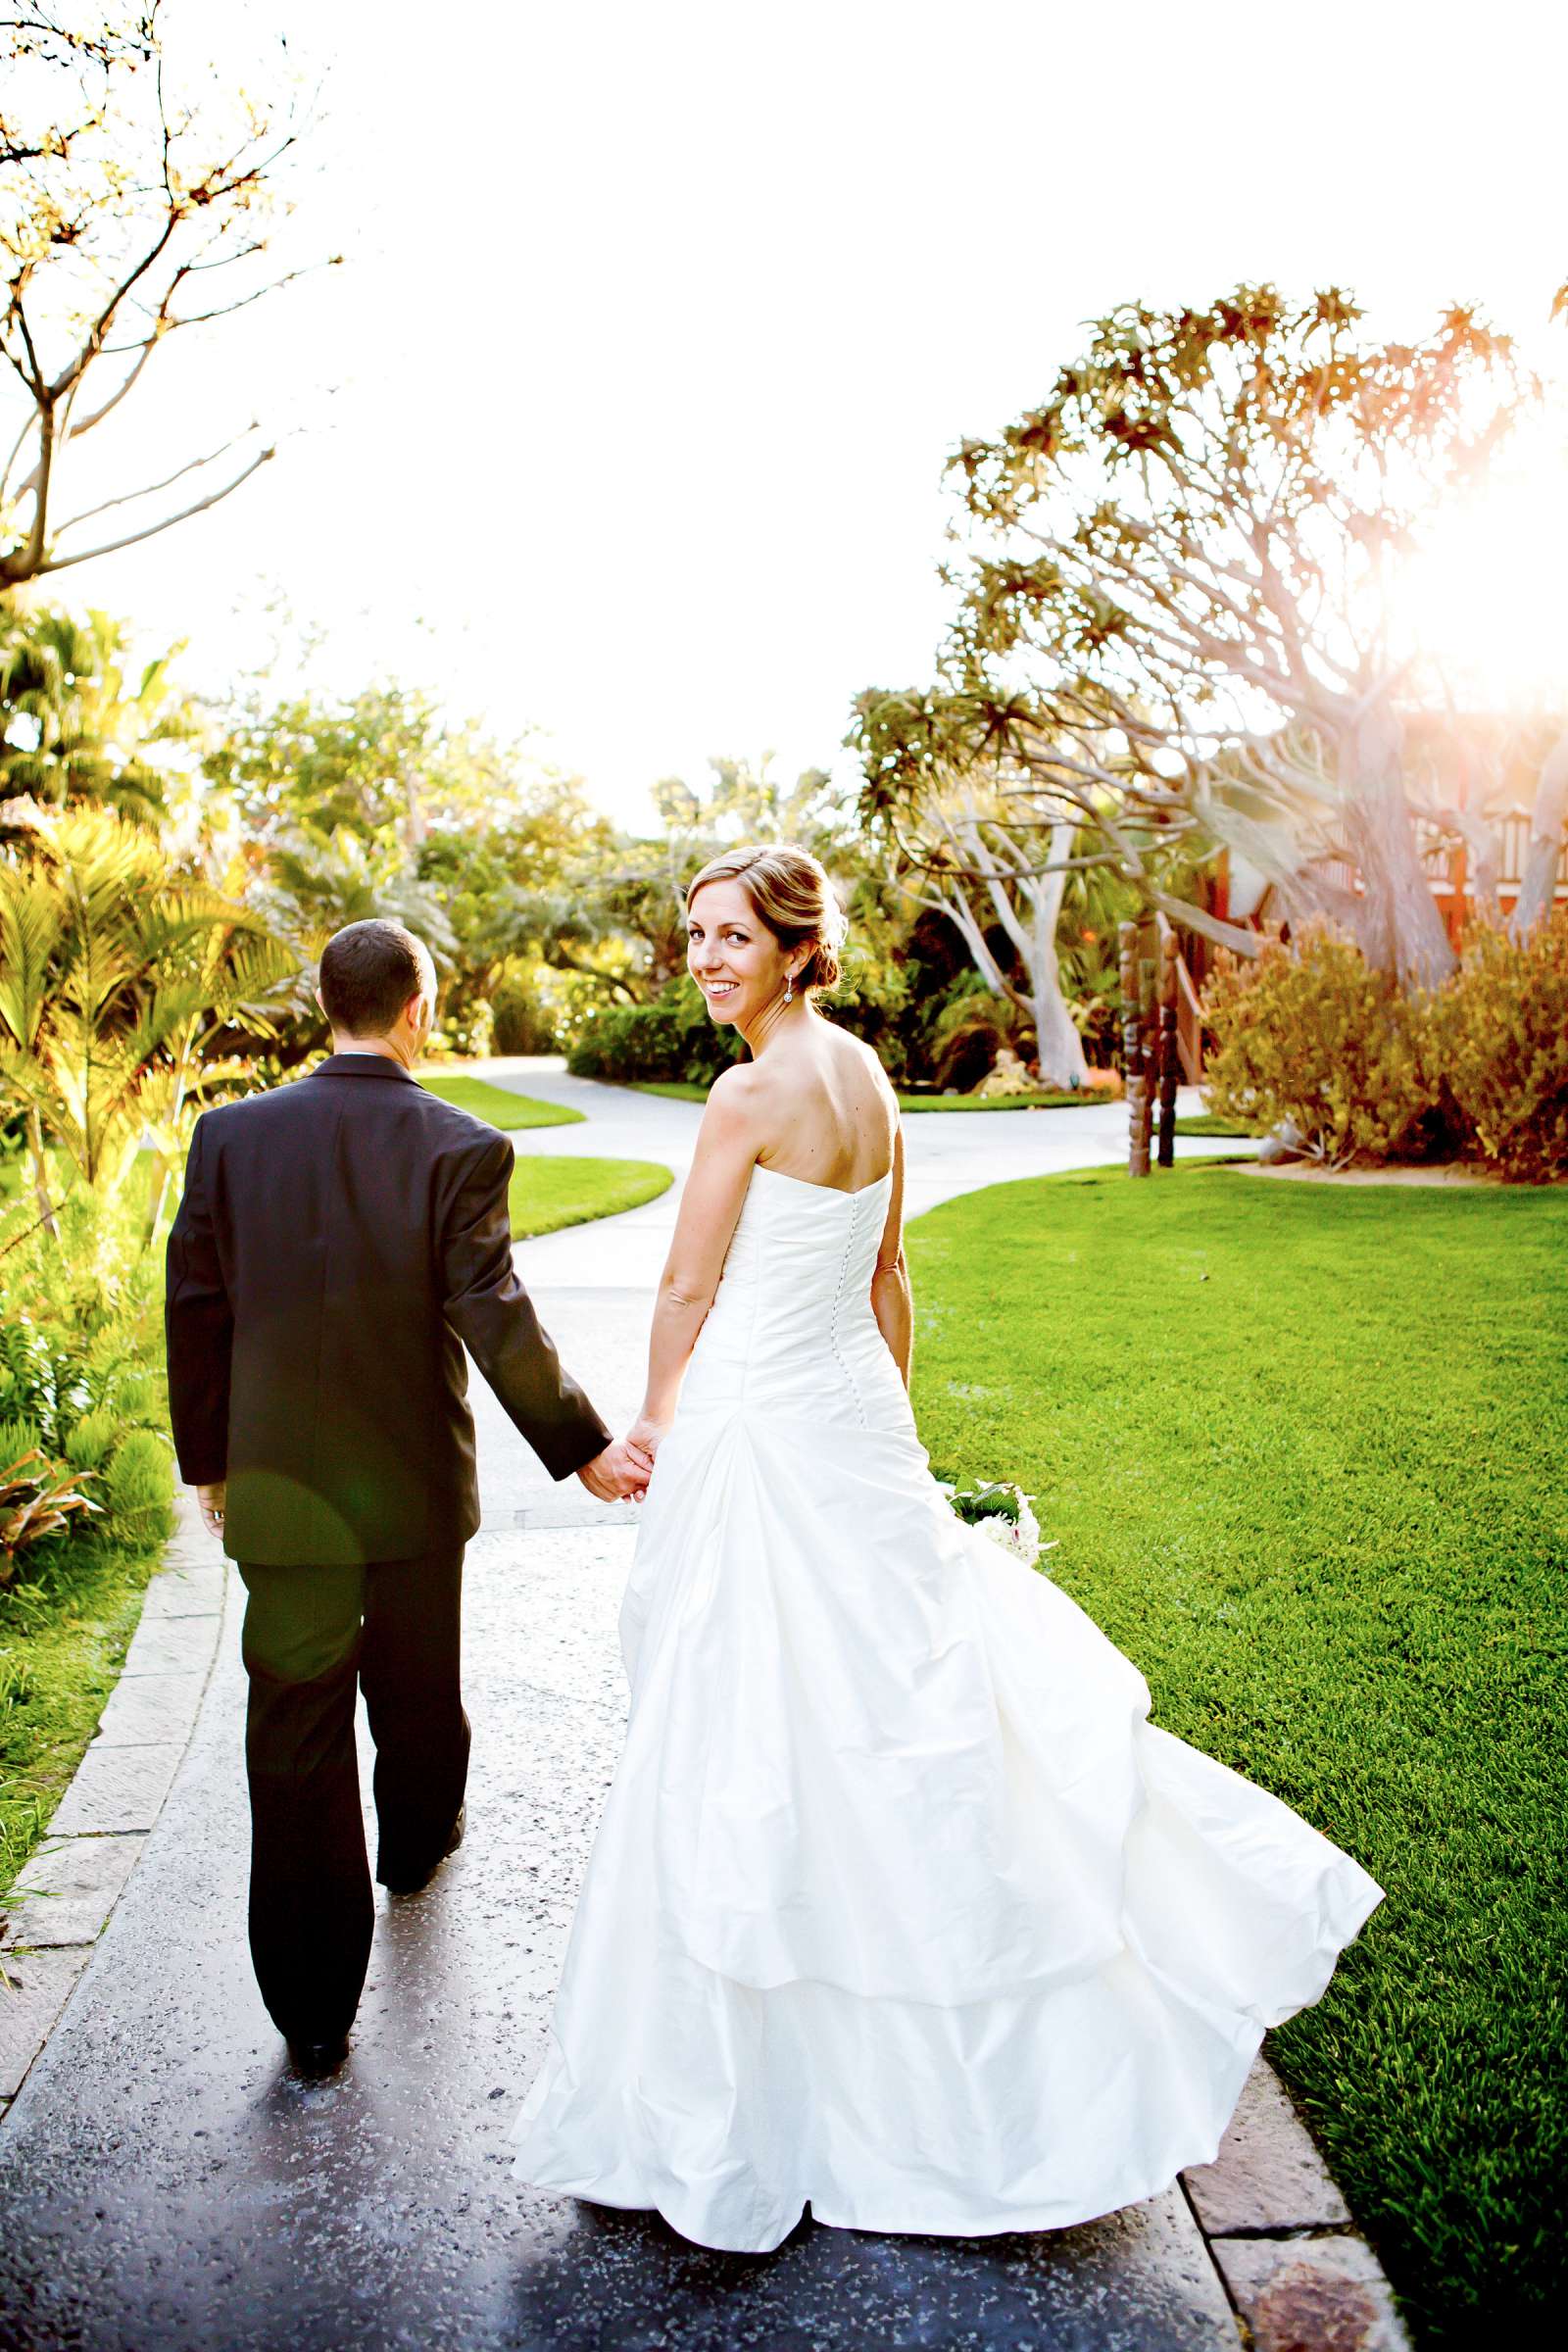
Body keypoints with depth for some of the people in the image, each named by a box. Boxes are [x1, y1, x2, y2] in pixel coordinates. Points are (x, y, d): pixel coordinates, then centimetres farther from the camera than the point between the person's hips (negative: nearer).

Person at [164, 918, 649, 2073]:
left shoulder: (230, 1134, -6)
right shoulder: (461, 1149, -15)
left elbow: (197, 1312, -1)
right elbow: (495, 1322, -18)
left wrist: (208, 1460, 12)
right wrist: (583, 1447, -6)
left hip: (279, 1489, 1)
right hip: (415, 1481, 0)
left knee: (297, 1734, 8)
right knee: (417, 1686, 24)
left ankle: (314, 2001, 13)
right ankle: (417, 1840, 51)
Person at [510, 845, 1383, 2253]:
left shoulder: (756, 1090, -17)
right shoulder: (867, 1076, 8)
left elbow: (689, 1290, -11)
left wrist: (657, 1421, 4)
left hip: (753, 1440, -8)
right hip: (853, 1426, 8)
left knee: (735, 1759, 4)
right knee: (910, 1698, 19)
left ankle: (718, 2109, 20)